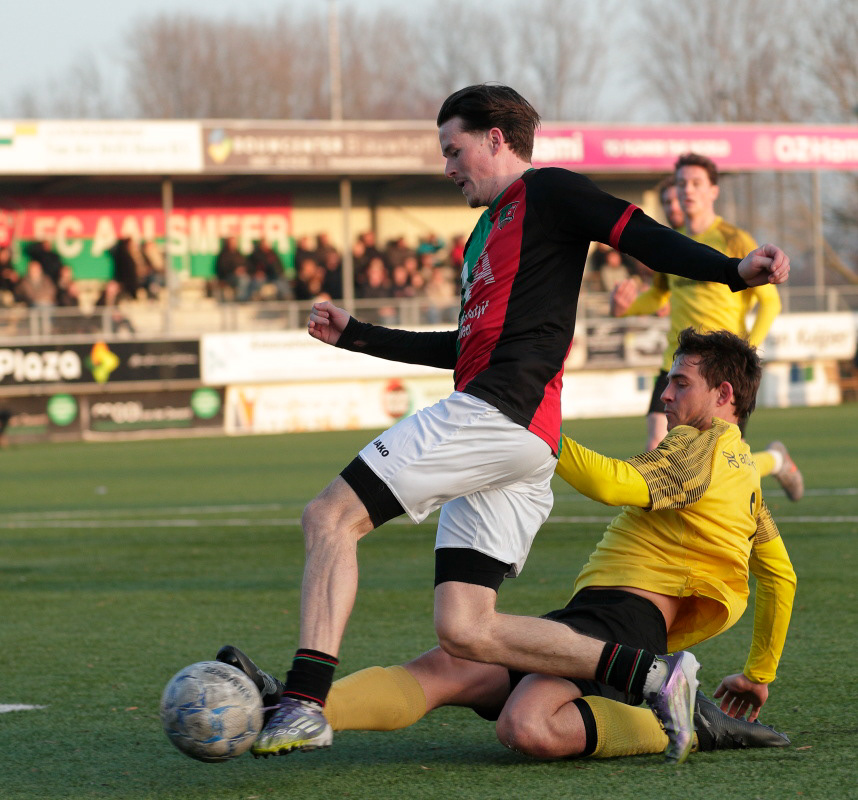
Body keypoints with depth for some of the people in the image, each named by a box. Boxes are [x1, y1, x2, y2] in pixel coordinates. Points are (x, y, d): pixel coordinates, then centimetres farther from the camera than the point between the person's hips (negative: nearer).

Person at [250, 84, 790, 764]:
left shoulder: (543, 192, 5)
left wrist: (733, 270, -23)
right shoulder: (487, 232, 32)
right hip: (523, 451, 10)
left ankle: (306, 704, -22)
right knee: (464, 631, -1)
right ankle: (651, 675, -5)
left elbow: (640, 235, -7)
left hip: (496, 409, -10)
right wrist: (355, 336, 41)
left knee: (330, 517, -11)